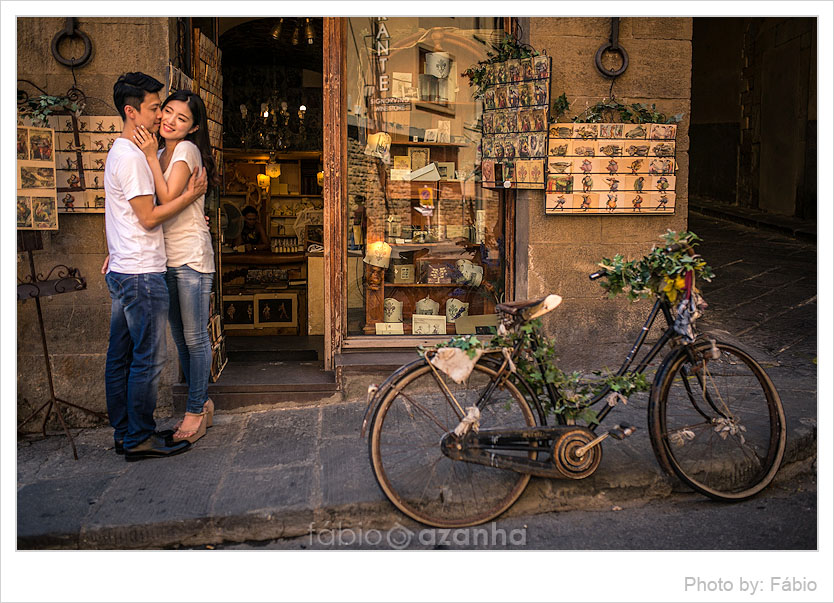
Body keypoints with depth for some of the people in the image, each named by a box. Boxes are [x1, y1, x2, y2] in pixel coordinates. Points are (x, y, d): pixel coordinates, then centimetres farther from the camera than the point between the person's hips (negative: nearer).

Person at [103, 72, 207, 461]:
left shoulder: (120, 152, 18)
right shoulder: (132, 157, -15)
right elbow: (149, 217, -17)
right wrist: (191, 195, -10)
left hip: (122, 271, 10)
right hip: (142, 274, -10)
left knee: (121, 355, 13)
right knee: (148, 358, -3)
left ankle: (123, 433, 23)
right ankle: (139, 439, 6)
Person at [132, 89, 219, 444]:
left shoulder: (187, 150, -10)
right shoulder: (160, 154, 13)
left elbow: (167, 200, -20)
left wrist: (151, 156, -16)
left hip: (191, 258, -8)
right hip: (167, 258, 8)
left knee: (194, 338, -1)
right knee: (180, 338, 13)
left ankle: (196, 411, 10)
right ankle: (201, 403, 26)